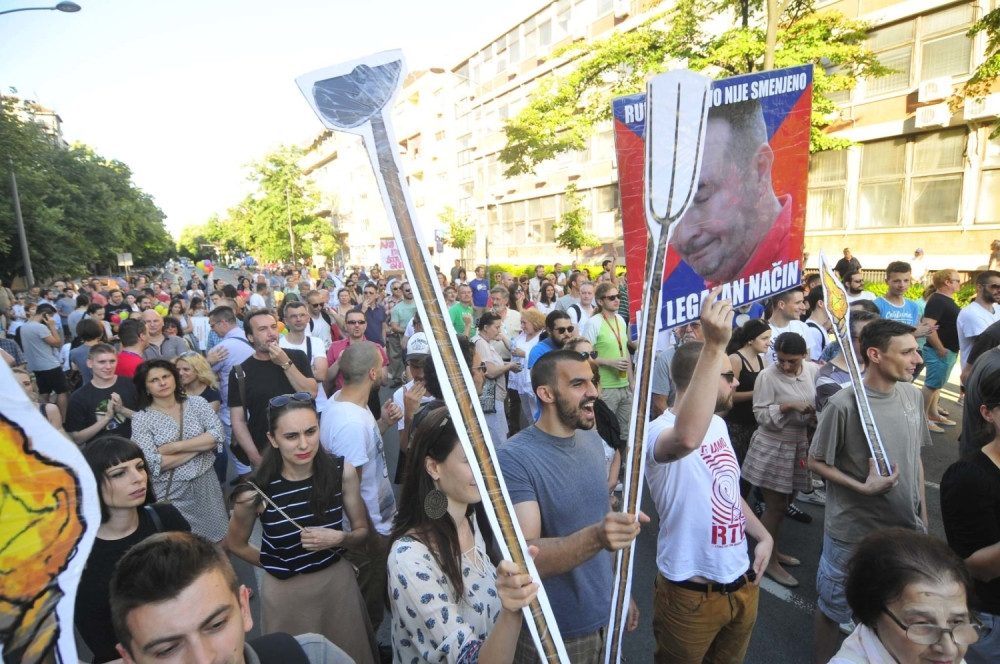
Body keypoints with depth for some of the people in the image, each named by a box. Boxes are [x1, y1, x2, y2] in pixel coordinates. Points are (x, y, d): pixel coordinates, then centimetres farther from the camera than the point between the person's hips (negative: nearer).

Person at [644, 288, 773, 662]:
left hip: (741, 582, 8)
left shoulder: (717, 423, 5)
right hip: (692, 592, -7)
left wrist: (763, 536, 5)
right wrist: (714, 346, -54)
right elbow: (687, 438, -53)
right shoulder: (660, 430, -26)